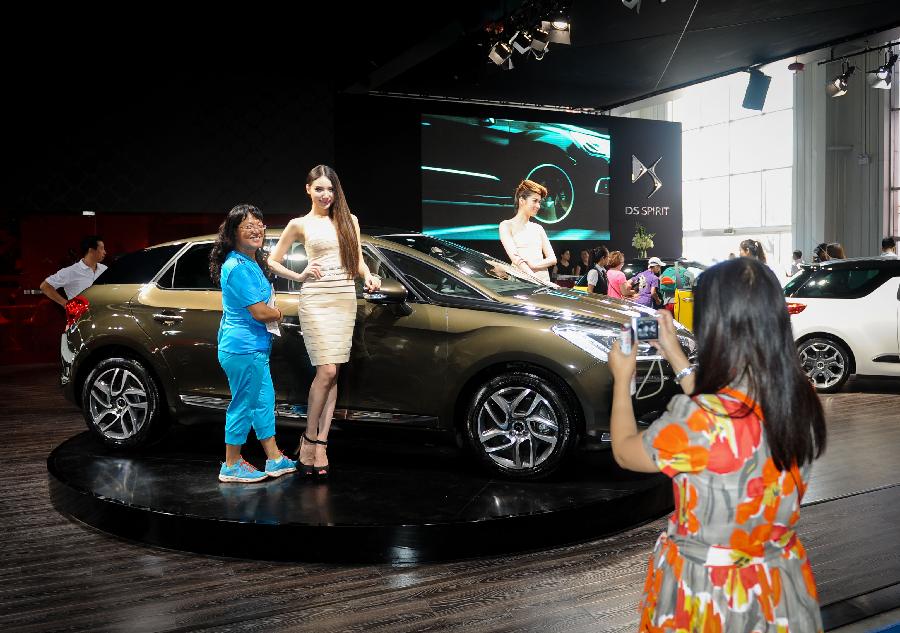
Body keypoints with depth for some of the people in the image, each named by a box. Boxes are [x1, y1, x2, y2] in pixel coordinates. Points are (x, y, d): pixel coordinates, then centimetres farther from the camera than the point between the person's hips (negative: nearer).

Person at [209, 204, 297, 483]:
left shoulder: (252, 262, 11)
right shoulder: (238, 267, -20)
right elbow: (259, 312, -22)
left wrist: (271, 311, 2)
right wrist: (278, 313, -2)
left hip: (254, 347, 11)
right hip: (243, 348, -11)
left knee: (264, 400, 16)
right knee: (243, 405, 1)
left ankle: (275, 459, 27)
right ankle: (232, 466, 15)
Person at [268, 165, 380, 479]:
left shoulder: (349, 220, 14)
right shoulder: (300, 224, 6)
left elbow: (358, 261, 16)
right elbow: (273, 261, 11)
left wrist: (369, 277, -5)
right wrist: (300, 276, -5)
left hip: (345, 300, 3)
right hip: (316, 300, -3)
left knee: (331, 374, 2)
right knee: (326, 371, -12)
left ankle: (320, 444, 6)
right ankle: (309, 439, 3)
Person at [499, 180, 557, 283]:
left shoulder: (538, 228, 18)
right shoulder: (507, 225, 3)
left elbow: (553, 259, 10)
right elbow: (515, 258, -10)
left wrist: (533, 264, -9)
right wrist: (535, 279, -21)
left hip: (544, 281, 4)